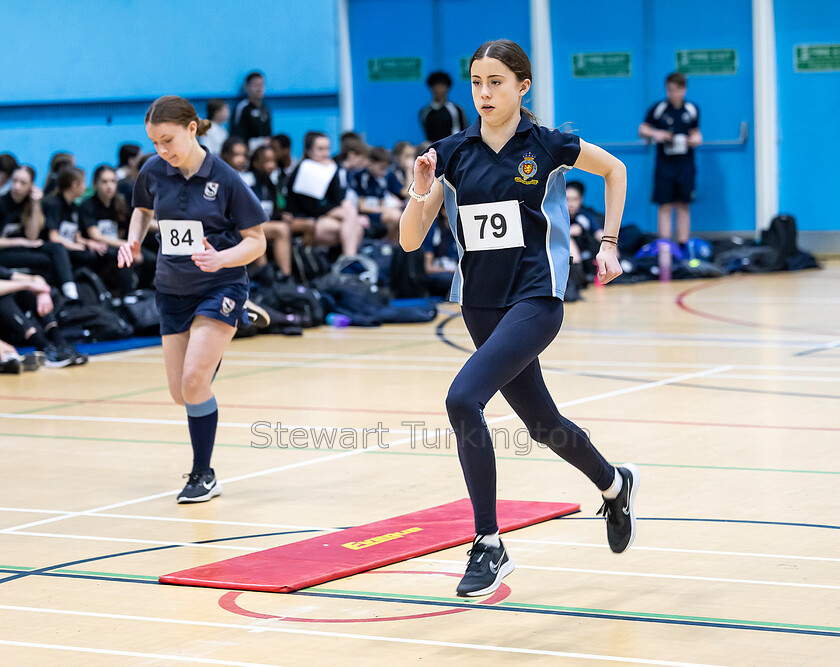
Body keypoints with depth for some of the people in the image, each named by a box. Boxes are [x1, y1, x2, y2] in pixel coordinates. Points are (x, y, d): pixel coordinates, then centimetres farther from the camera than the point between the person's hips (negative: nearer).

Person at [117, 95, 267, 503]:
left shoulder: (225, 179, -14)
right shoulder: (153, 172, -2)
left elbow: (256, 241, -9)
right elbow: (143, 209, 20)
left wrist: (222, 258, -27)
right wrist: (133, 240, 0)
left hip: (220, 287, -5)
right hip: (172, 288, 5)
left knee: (194, 381, -17)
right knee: (180, 392, 5)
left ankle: (203, 474, -3)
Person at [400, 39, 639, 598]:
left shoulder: (547, 147, -6)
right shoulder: (453, 154, 2)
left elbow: (614, 169, 12)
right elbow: (410, 241, 0)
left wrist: (609, 245, 7)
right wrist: (420, 197, -19)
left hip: (535, 300, -5)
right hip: (481, 306, 6)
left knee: (463, 399, -25)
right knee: (542, 423, 17)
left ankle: (490, 546, -17)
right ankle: (615, 485, 48)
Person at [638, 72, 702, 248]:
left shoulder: (692, 110, 6)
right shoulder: (658, 109, -1)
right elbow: (642, 130, 4)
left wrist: (697, 139, -5)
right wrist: (655, 134, -15)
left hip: (685, 162, 2)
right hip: (664, 163, -2)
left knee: (683, 206, 4)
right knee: (664, 206, -3)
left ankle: (683, 246, 8)